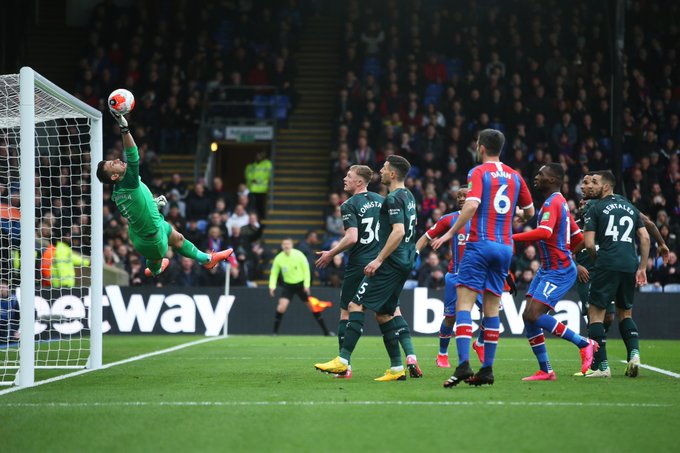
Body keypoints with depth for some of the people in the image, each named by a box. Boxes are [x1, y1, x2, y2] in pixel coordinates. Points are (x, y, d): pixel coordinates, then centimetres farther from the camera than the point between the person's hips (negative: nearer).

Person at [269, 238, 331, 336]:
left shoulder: (299, 255, -14)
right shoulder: (278, 258, -10)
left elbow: (306, 269, -7)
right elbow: (274, 273, 0)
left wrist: (306, 285, -13)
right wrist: (272, 286, -13)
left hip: (301, 284, 0)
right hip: (288, 285, 0)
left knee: (312, 306, 1)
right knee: (282, 305, -20)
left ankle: (326, 331, 11)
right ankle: (275, 332, -11)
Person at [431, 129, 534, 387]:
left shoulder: (479, 173, -4)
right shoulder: (514, 176, 13)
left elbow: (472, 204, -20)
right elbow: (529, 212, 20)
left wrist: (450, 233, -14)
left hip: (481, 243, -6)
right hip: (505, 247, 6)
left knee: (464, 303, -8)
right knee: (492, 308, 9)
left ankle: (463, 364, -22)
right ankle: (487, 369, 7)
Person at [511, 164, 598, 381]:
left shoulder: (553, 203, -14)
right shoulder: (560, 202, 17)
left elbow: (544, 232, -32)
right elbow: (579, 239, 23)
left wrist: (513, 237, -30)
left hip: (558, 271, -10)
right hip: (547, 269, 10)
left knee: (534, 315, -18)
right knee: (528, 316, 4)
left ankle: (584, 343, -6)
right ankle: (545, 370, 7)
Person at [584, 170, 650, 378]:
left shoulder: (596, 209, 3)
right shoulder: (630, 207, 18)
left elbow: (589, 244, -3)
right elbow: (645, 238, 13)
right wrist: (642, 268, 14)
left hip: (607, 265, -5)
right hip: (630, 265, 5)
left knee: (595, 313, 2)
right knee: (625, 313, 20)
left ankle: (602, 366, -5)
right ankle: (634, 352, -3)